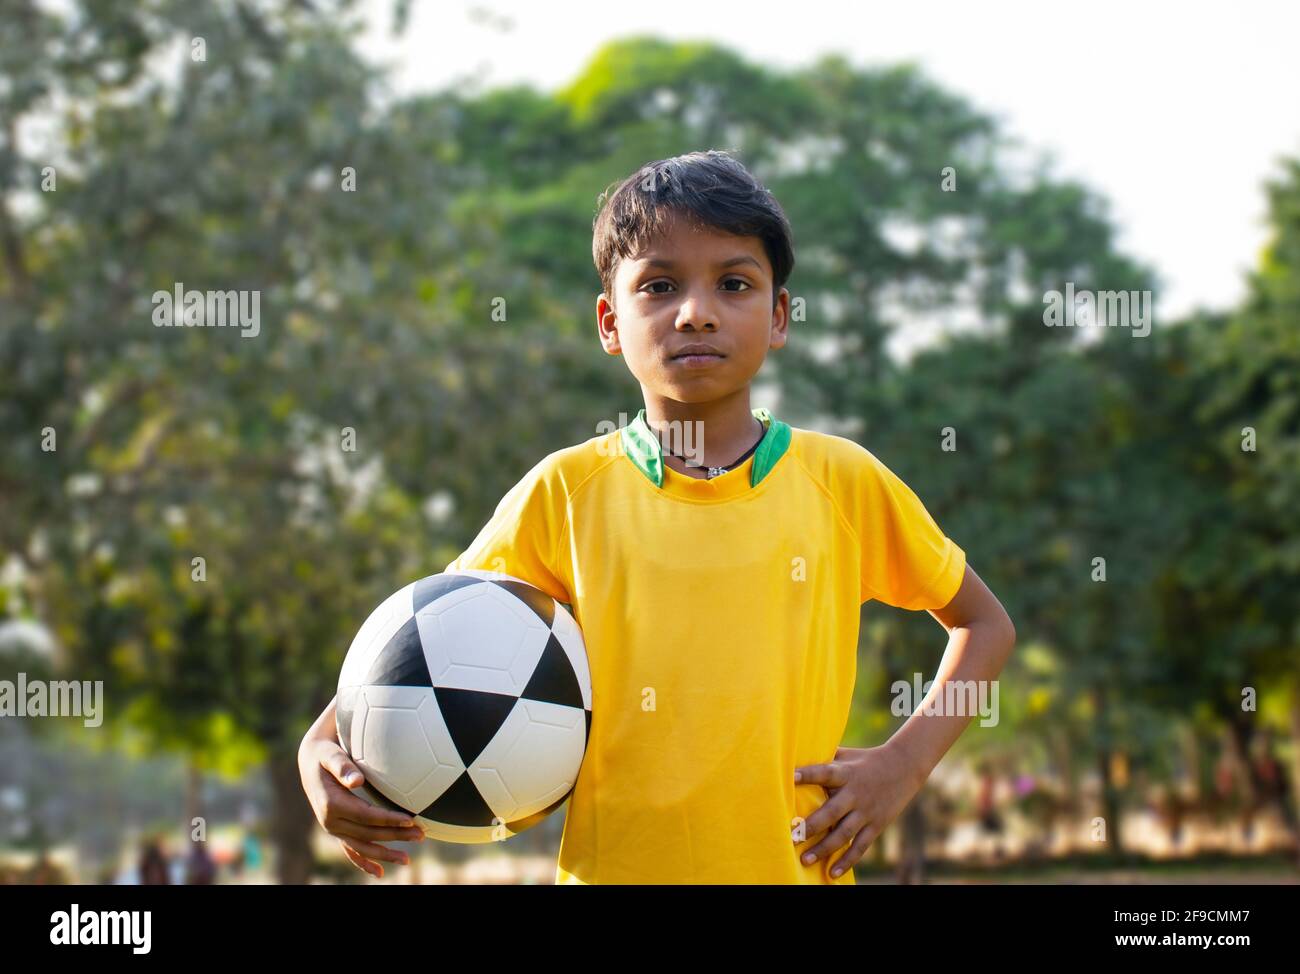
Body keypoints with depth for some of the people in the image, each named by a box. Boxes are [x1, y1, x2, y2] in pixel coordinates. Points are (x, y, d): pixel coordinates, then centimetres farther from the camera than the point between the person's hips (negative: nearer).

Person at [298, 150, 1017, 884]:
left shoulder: (841, 481, 1)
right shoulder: (564, 492, 0)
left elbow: (984, 624, 12)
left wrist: (905, 763, -1)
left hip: (794, 865, 0)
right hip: (612, 865, 0)